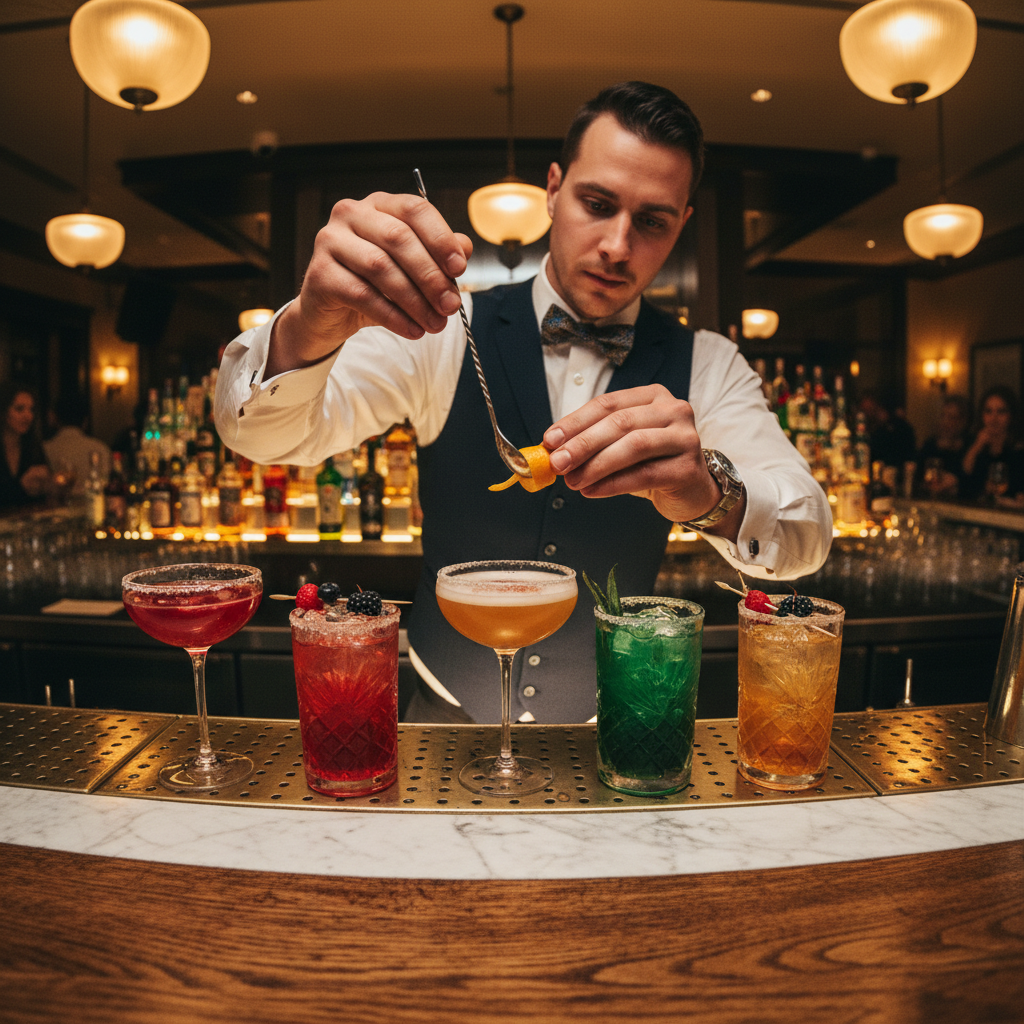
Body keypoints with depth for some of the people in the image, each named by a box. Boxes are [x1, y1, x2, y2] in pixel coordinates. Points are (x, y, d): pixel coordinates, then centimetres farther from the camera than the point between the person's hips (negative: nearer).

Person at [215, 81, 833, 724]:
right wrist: (311, 331, -35)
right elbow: (257, 429, -14)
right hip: (447, 715, 0)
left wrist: (708, 492, -35)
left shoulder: (707, 367, -2)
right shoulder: (446, 331, -6)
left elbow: (806, 541, -13)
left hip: (612, 731, 1)